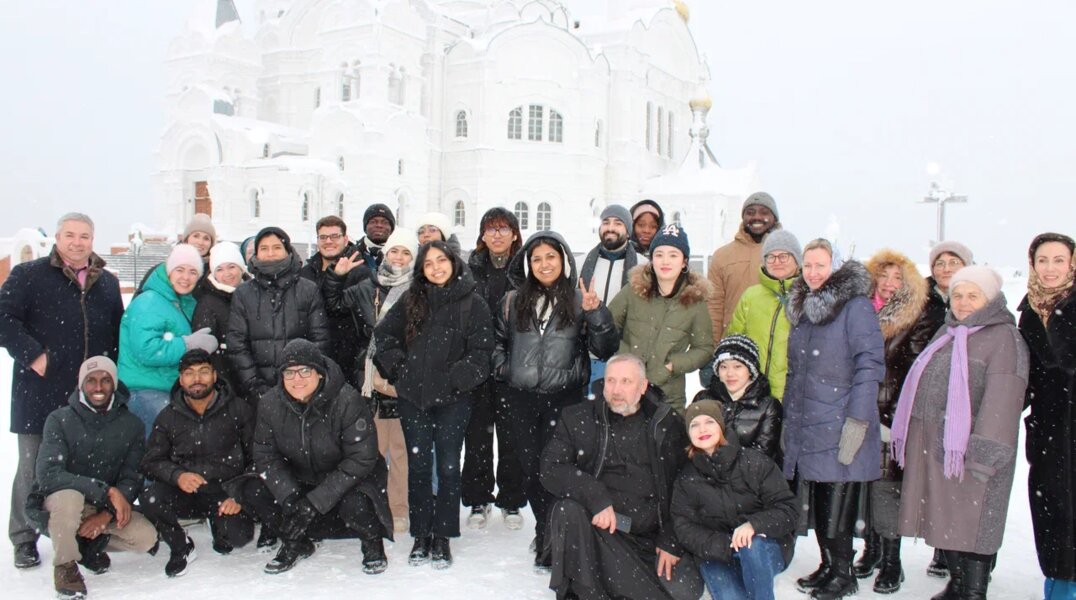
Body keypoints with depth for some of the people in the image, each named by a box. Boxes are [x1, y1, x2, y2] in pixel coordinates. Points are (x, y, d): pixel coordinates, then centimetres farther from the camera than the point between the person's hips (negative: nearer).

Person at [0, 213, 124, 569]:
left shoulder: (108, 283, 14)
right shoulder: (29, 275, 0)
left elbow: (118, 330, 20)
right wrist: (32, 355, -15)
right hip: (40, 393, -3)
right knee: (34, 467, 5)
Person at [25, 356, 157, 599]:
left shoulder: (131, 425, -2)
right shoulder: (60, 420, -10)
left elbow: (133, 479, -6)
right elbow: (48, 474, -23)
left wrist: (106, 514, -24)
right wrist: (107, 491, -30)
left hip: (107, 507, 3)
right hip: (58, 503, -3)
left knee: (146, 537, -22)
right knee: (69, 497, -37)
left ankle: (91, 544, 9)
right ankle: (65, 565, -10)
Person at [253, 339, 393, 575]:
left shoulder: (348, 401, -27)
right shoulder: (270, 404, -13)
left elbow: (361, 459, -26)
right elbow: (265, 455, -7)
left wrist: (315, 501, -29)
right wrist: (290, 497, -23)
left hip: (351, 477, -4)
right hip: (302, 479, 5)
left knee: (354, 505, -32)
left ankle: (373, 544, 4)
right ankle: (295, 543, 13)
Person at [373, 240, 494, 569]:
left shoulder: (473, 303, -1)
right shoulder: (411, 300, 8)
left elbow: (480, 350, -4)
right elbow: (384, 333, 14)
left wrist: (458, 377, -12)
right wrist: (398, 366, 3)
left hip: (452, 399, -2)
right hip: (413, 397, 3)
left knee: (448, 466, 2)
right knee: (418, 465, 8)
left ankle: (442, 536, 14)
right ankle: (421, 534, 18)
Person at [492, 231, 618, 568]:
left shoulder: (578, 299, 2)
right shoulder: (513, 301, 11)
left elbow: (604, 349, -3)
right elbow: (498, 340, 25)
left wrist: (595, 313, -16)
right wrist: (502, 367, 8)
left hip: (564, 398, -3)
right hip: (522, 398, 3)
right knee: (530, 465, 8)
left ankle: (549, 536, 9)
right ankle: (547, 532, 26)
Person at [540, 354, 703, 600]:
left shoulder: (667, 423, 5)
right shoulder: (577, 418, 3)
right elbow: (551, 470, -7)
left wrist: (670, 541, -1)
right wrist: (596, 498, -22)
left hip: (651, 536, 2)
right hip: (598, 527, -1)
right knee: (568, 511, -30)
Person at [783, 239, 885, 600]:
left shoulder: (855, 307, -7)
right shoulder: (802, 309, 16)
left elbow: (869, 365, -13)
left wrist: (857, 421, -18)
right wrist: (789, 421, 18)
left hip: (839, 431, -6)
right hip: (806, 428, 7)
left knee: (836, 505, -2)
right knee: (816, 502, 10)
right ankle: (827, 565, 24)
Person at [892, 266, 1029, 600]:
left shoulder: (1003, 337, -7)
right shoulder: (947, 333, 17)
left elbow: (1002, 397, -17)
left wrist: (986, 452, -24)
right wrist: (906, 435, 19)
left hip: (969, 449, -7)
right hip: (933, 446, 8)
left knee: (971, 525, -3)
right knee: (943, 522, 14)